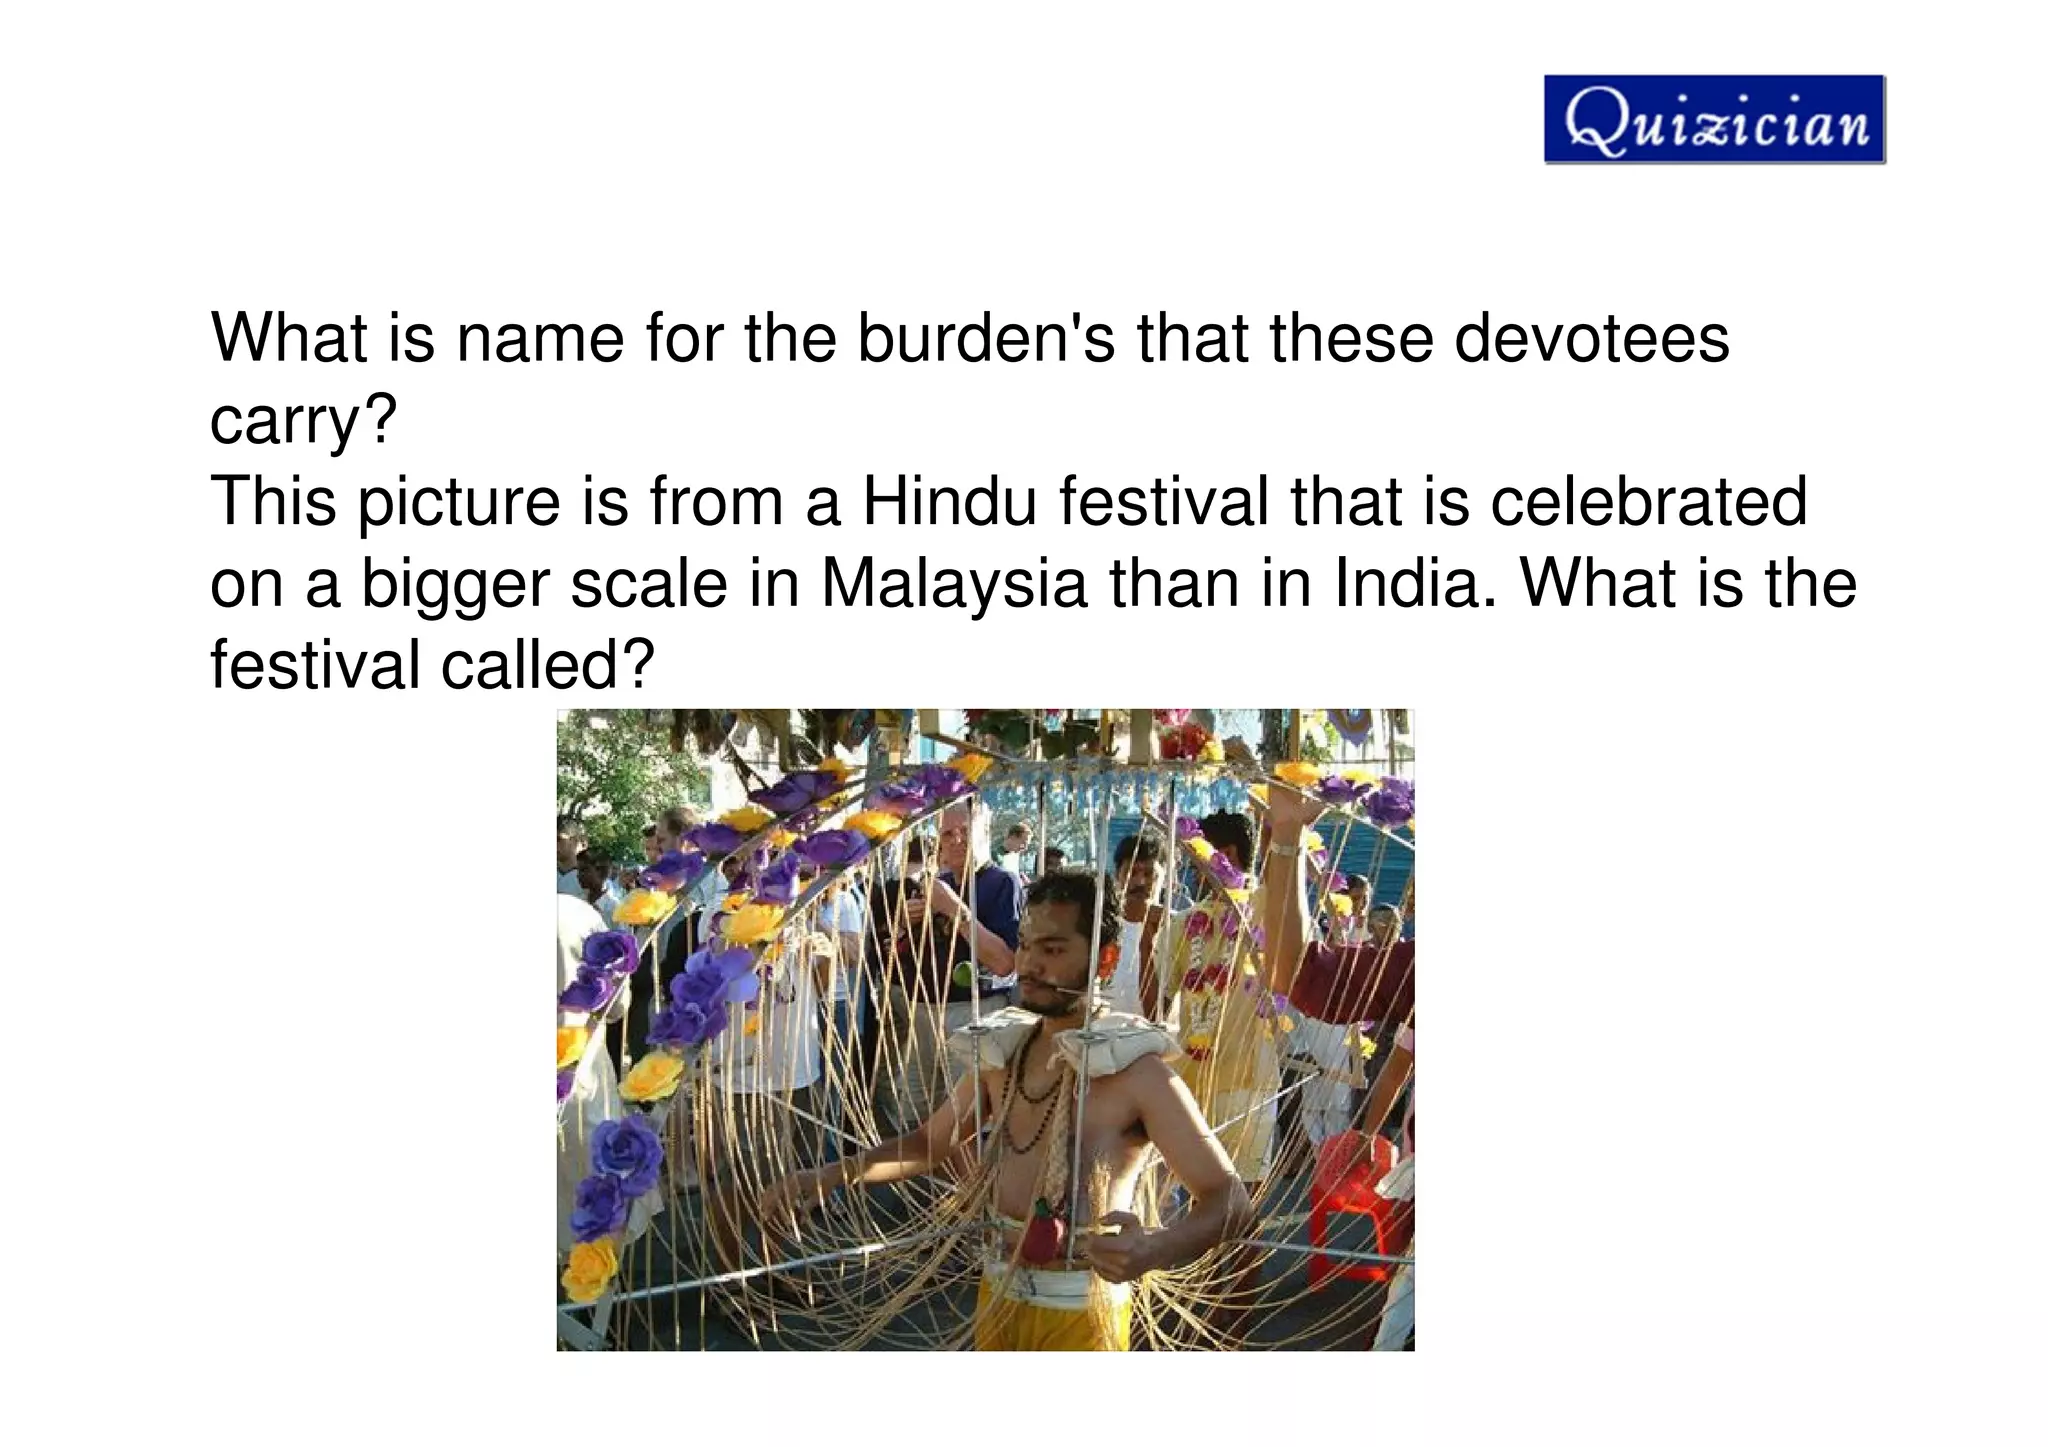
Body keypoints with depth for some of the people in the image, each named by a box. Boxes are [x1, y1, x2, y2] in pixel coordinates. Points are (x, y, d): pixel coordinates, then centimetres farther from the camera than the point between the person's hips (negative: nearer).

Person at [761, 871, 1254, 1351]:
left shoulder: (1134, 1070, -19)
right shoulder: (1004, 1049, 1)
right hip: (997, 1292, 6)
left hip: (1080, 1311, -6)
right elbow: (932, 1142, 14)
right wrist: (830, 1176, -2)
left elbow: (1229, 1197, -22)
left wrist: (1154, 1250, -42)